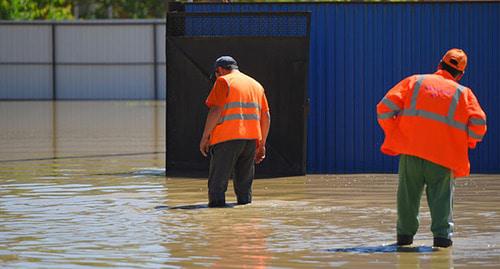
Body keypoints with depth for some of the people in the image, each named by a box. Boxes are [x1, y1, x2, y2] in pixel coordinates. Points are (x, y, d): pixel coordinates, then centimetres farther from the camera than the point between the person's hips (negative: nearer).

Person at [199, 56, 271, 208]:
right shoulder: (257, 85, 21)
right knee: (244, 185, 13)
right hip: (251, 138, 6)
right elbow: (266, 117, 18)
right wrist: (262, 145, 21)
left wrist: (205, 137, -6)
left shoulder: (224, 81, 2)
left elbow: (216, 111, -10)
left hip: (227, 138, -6)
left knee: (217, 183, -5)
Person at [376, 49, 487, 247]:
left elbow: (385, 108, 2)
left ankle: (405, 233, 13)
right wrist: (468, 143, 15)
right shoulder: (464, 93, 9)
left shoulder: (414, 82, 10)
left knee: (408, 193, 12)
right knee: (441, 194, 6)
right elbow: (479, 123, -2)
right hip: (442, 155, -1)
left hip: (410, 151, 1)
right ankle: (442, 234, -6)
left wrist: (392, 134, 13)